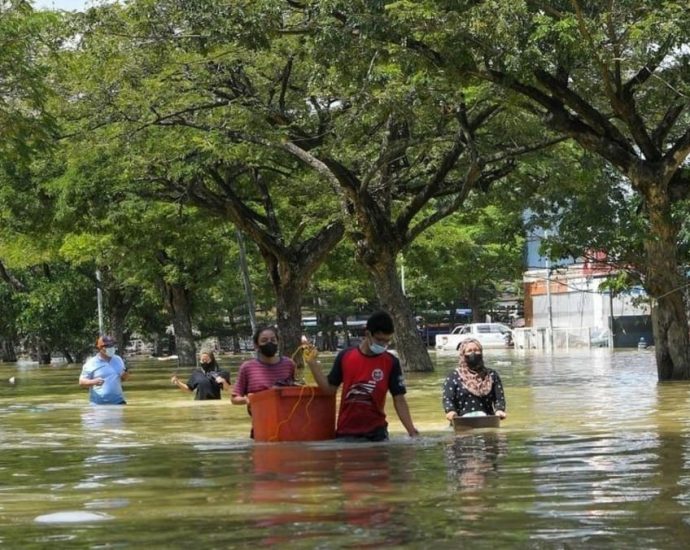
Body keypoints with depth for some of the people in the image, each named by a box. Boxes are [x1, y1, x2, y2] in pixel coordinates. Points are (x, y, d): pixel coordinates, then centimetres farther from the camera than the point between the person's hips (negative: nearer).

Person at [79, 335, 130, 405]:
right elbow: (82, 382, -6)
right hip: (99, 404, -5)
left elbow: (123, 378, 18)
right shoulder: (91, 363, -6)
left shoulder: (118, 360, 9)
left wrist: (126, 374, -6)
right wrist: (93, 382, -25)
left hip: (118, 402, 5)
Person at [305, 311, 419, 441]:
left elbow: (399, 399, -3)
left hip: (376, 432, -1)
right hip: (346, 432, 1)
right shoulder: (345, 356, -2)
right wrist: (312, 364, -5)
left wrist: (411, 430, -12)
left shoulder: (391, 362, -4)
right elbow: (330, 388, 5)